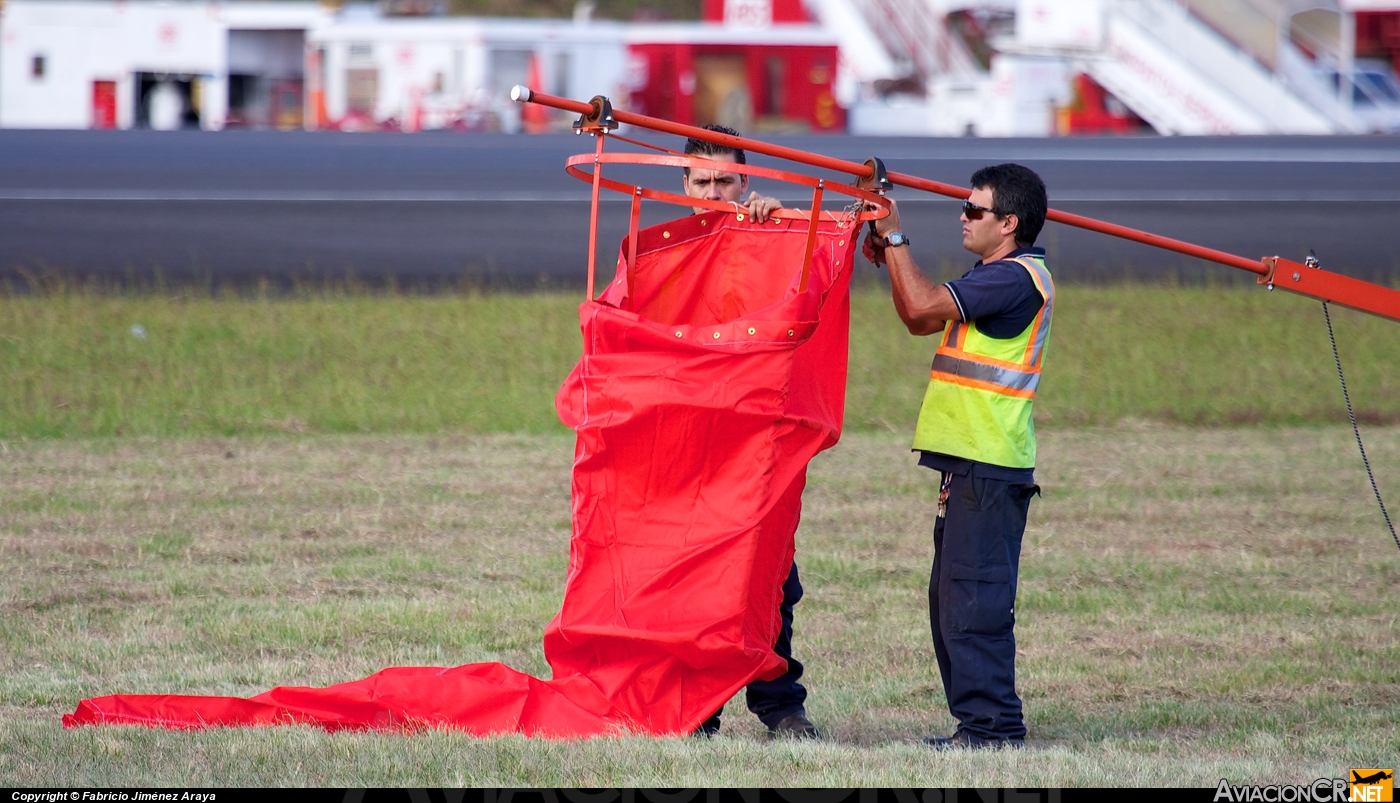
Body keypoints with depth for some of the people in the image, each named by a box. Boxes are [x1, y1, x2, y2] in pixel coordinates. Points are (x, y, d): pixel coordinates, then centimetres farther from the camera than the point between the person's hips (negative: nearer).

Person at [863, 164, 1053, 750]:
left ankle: (992, 725, -10)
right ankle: (977, 722, 18)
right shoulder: (996, 275, 19)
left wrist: (895, 237, -10)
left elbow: (923, 305, -19)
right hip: (968, 461, 11)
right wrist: (889, 258, 13)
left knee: (973, 596, -10)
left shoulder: (1016, 277, -14)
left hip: (989, 465, -11)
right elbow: (919, 320, 24)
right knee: (951, 596, 14)